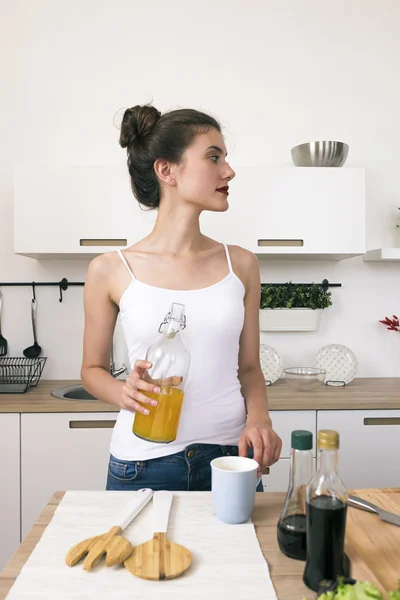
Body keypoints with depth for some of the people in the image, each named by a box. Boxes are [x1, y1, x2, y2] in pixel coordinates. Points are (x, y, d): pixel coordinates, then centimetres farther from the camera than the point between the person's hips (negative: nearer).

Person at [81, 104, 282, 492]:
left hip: (231, 456, 2)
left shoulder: (241, 265, 0)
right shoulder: (110, 271, -7)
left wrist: (258, 417, -11)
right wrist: (124, 393, -16)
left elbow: (248, 367, 7)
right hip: (143, 464, -1)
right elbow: (93, 368, 5)